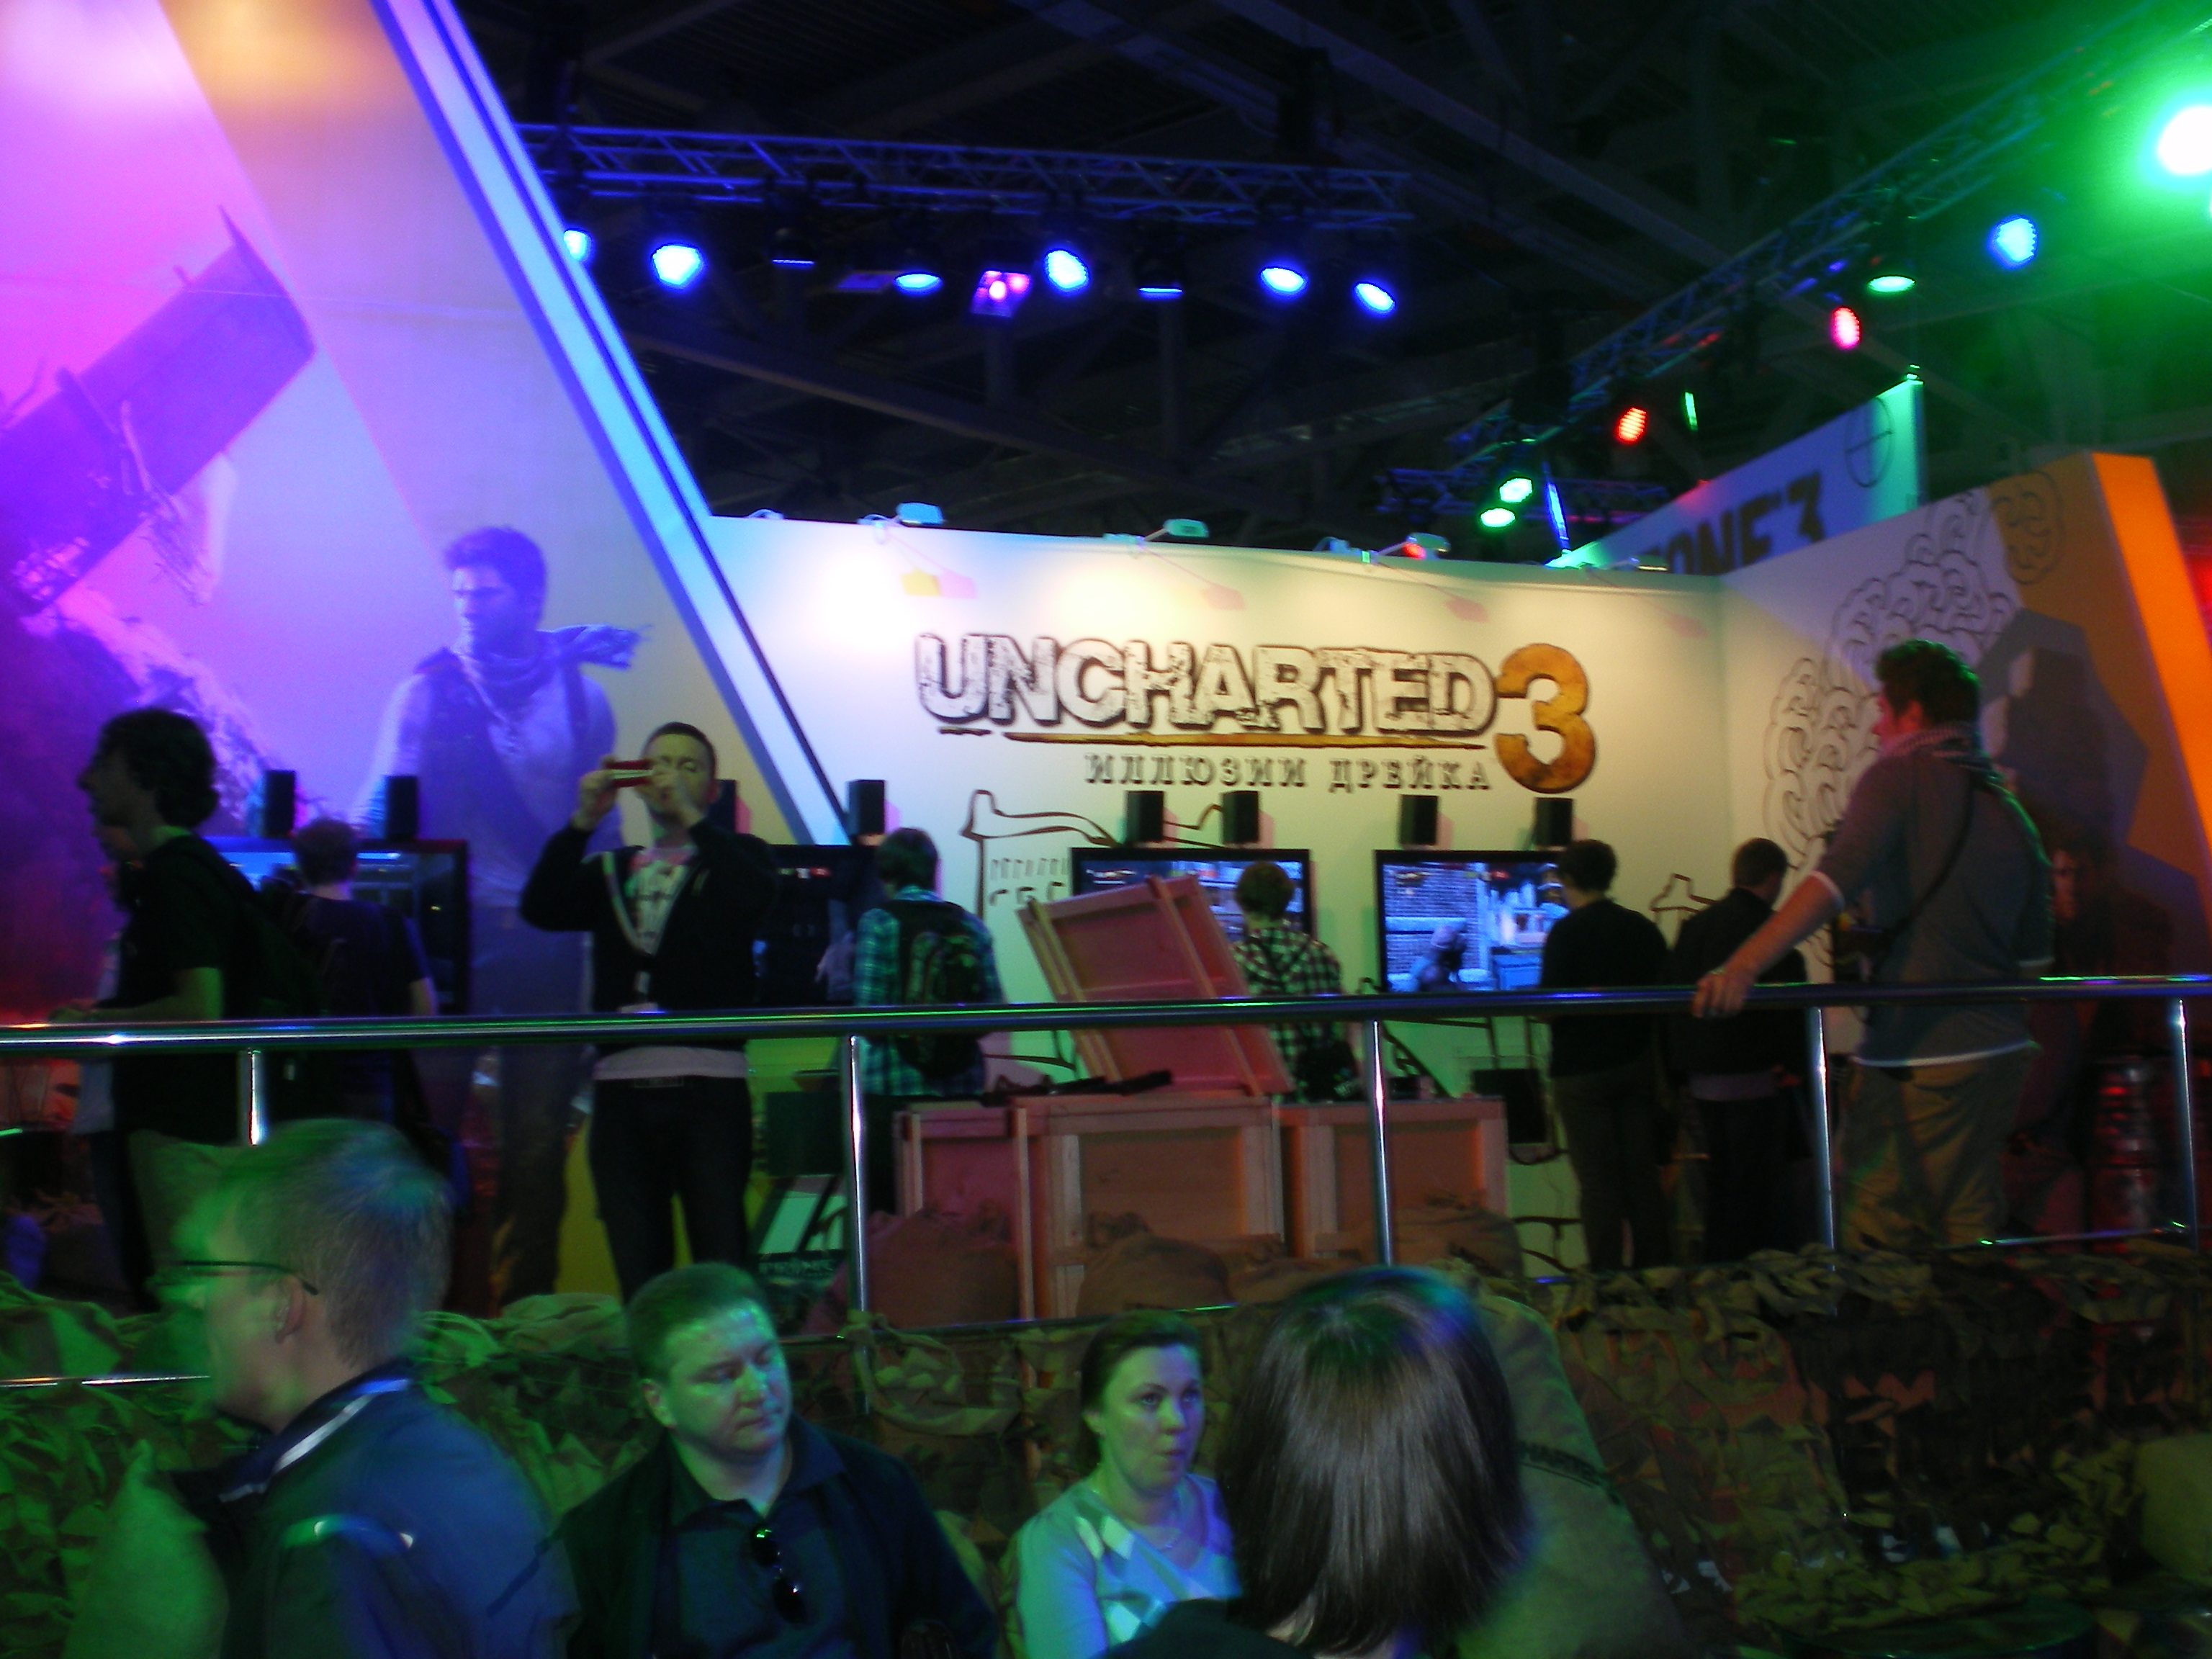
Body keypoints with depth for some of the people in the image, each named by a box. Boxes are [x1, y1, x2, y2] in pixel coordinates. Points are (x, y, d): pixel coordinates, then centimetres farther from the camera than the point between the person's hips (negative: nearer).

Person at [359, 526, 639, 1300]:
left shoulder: (581, 696, 10)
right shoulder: (427, 692, 6)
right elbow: (380, 809, 2)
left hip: (547, 938, 1)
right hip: (453, 930, -1)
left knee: (539, 1134, 2)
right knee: (428, 1123, -1)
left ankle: (523, 1308, 11)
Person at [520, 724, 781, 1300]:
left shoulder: (736, 856, 11)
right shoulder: (609, 870, 18)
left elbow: (752, 897, -12)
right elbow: (540, 907, 2)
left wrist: (688, 815, -12)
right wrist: (584, 819, -6)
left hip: (709, 1085, -3)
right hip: (622, 1086, 3)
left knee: (722, 1263, -5)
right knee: (637, 1269, 7)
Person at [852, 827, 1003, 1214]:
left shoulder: (879, 923, -6)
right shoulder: (970, 925, 5)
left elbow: (869, 1012, -12)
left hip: (897, 1085, -4)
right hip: (963, 1086, 4)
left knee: (890, 1207, 4)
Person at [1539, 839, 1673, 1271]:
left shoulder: (1566, 932, -12)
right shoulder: (1644, 928, 4)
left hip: (1583, 1070, -5)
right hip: (1638, 1067, 5)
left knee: (1598, 1182, 0)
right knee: (1643, 1176, 11)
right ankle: (1658, 1270, 16)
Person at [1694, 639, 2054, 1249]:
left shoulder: (1901, 775, -6)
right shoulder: (2009, 810, 14)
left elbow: (1837, 878, -24)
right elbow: (2033, 958, 17)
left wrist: (1744, 964, -32)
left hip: (1918, 1056, -7)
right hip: (2000, 1050, 7)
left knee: (1880, 1236, -2)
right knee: (1971, 1233, 12)